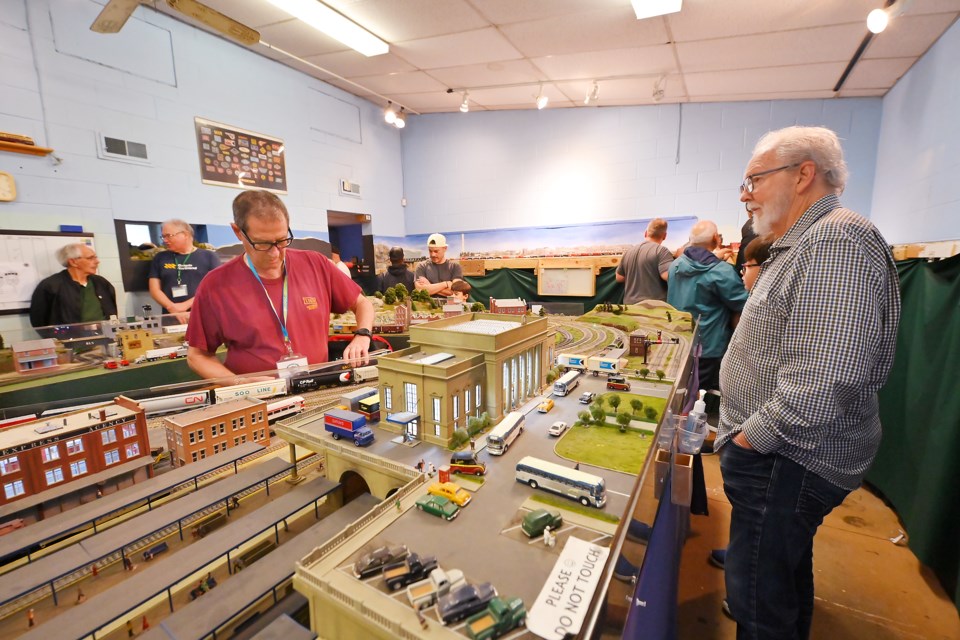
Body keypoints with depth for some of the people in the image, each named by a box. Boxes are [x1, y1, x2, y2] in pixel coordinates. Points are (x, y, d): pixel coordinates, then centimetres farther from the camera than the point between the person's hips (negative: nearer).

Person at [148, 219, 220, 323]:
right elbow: (154, 289, 9)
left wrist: (186, 305, -9)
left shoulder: (208, 256, 5)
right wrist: (173, 309, -7)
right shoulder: (160, 258, 14)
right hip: (171, 318, 2)